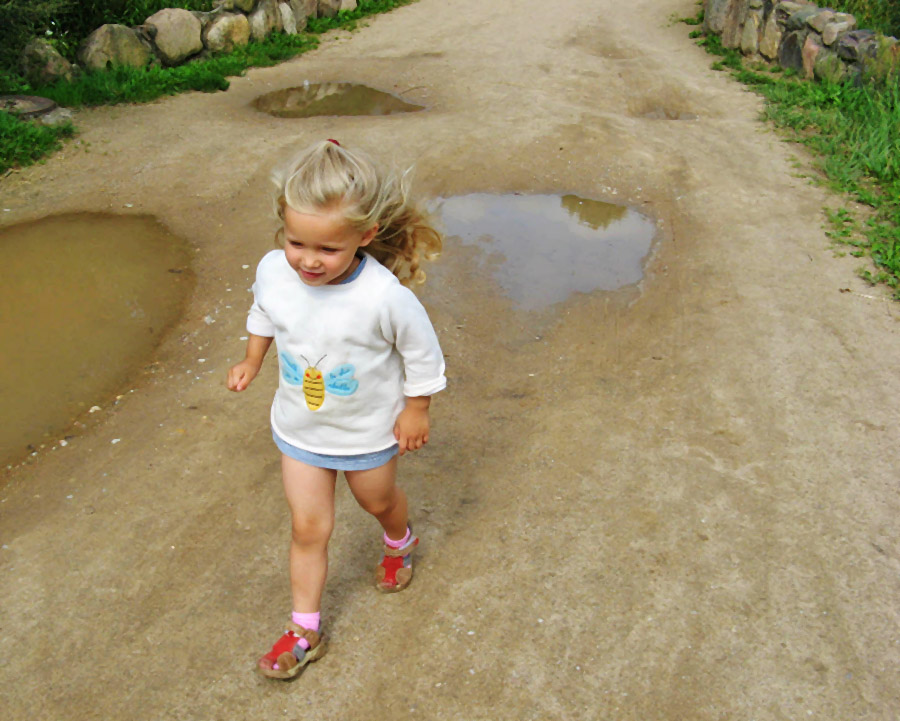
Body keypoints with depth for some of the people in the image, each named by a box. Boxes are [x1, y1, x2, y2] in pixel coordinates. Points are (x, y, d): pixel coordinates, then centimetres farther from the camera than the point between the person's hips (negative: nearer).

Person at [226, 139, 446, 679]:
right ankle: (304, 630, 30)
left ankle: (400, 542, 62)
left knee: (378, 500, 26)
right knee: (308, 527, 11)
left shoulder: (384, 296, -35)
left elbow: (423, 354, -17)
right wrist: (252, 360, 13)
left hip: (368, 430, -2)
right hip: (299, 427, 3)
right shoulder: (273, 271, -21)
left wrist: (416, 410, -7)